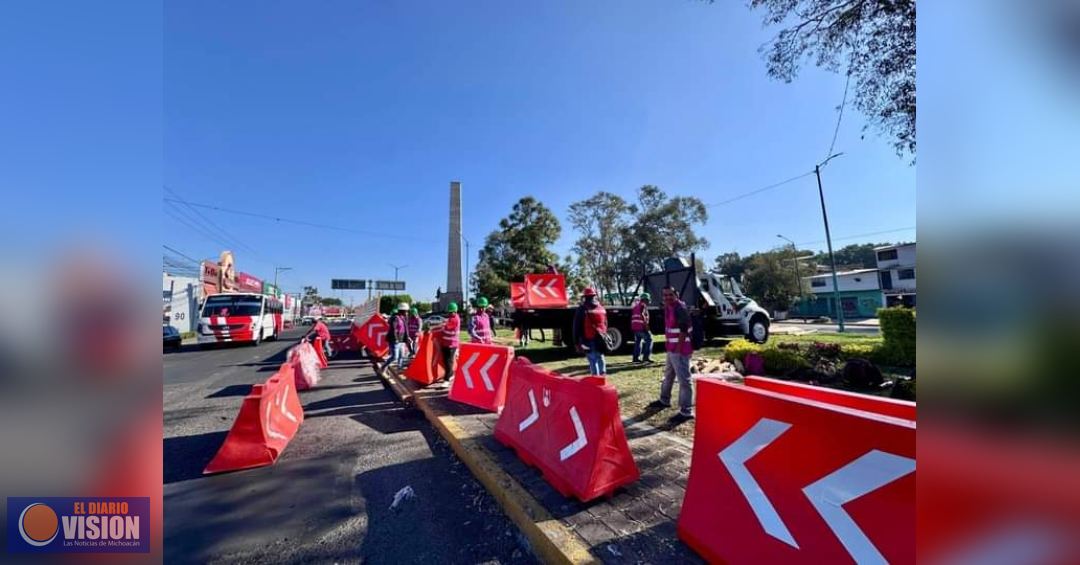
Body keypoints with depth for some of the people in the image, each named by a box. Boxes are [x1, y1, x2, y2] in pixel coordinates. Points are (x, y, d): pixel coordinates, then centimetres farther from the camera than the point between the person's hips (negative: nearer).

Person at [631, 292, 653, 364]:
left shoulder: (635, 305, 20)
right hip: (641, 327, -9)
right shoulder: (643, 305, -6)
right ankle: (646, 357, -8)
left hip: (634, 327, 9)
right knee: (649, 339, -1)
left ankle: (636, 358, 13)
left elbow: (632, 316, 21)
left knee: (638, 342, 15)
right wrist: (646, 324, -19)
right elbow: (642, 315, -22)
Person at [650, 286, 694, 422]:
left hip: (680, 349, -11)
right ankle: (664, 400, 40)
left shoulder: (680, 308, -17)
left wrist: (678, 348, -21)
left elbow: (684, 330, -22)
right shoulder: (668, 308, 12)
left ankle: (686, 411, 2)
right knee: (668, 376, 23)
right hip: (671, 349, 11)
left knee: (684, 380, -4)